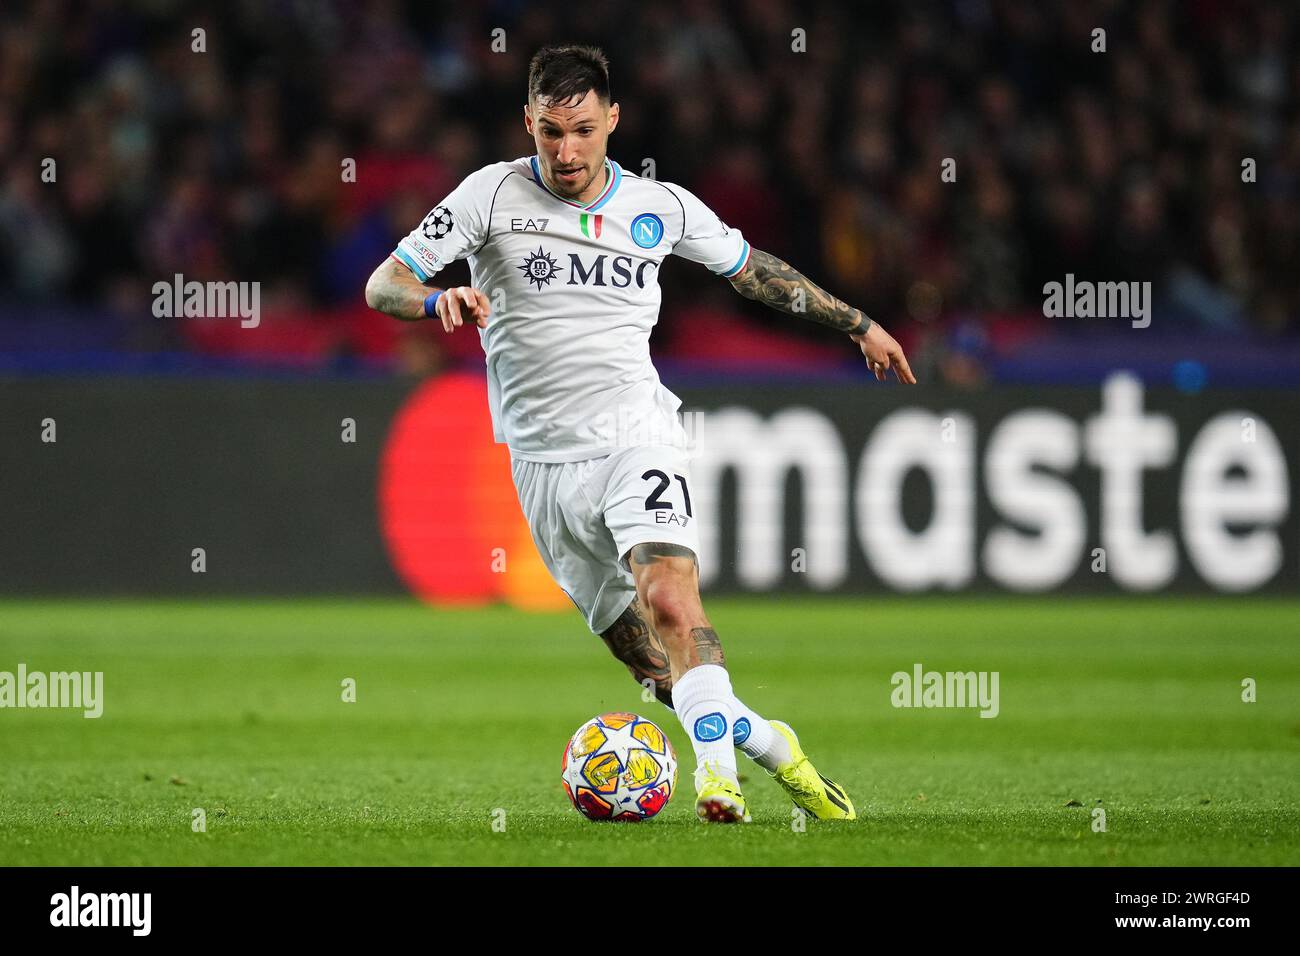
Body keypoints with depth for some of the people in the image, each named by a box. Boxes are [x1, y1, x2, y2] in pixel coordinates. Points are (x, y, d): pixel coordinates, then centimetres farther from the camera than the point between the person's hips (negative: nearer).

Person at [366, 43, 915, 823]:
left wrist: (857, 323, 27)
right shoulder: (493, 194, -1)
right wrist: (438, 299, -27)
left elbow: (750, 268, 24)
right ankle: (762, 741, 19)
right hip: (546, 464, 1)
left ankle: (717, 767, -33)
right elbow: (383, 285, -4)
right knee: (649, 662, 1)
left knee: (669, 595, -28)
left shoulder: (661, 208, 5)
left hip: (637, 435, -1)